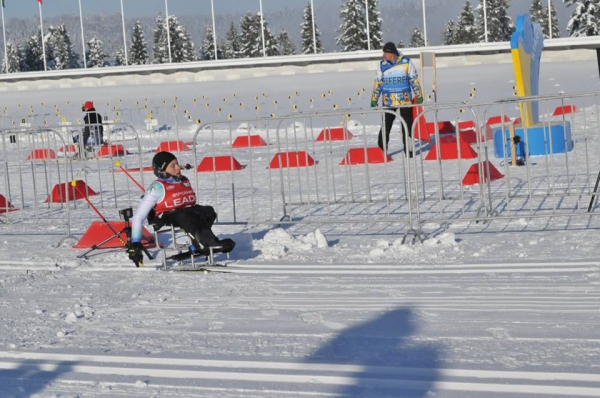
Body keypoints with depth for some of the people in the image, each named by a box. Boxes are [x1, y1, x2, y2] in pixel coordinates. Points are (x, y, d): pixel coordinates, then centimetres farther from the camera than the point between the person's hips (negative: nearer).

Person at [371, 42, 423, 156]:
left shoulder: (406, 62, -5)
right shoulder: (382, 65, 0)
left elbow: (414, 79, 2)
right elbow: (378, 82, 7)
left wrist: (419, 95, 3)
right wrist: (374, 99, 5)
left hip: (405, 100, -1)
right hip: (388, 102, 1)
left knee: (407, 126, 5)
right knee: (385, 126, -2)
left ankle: (408, 149, 16)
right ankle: (381, 149, 6)